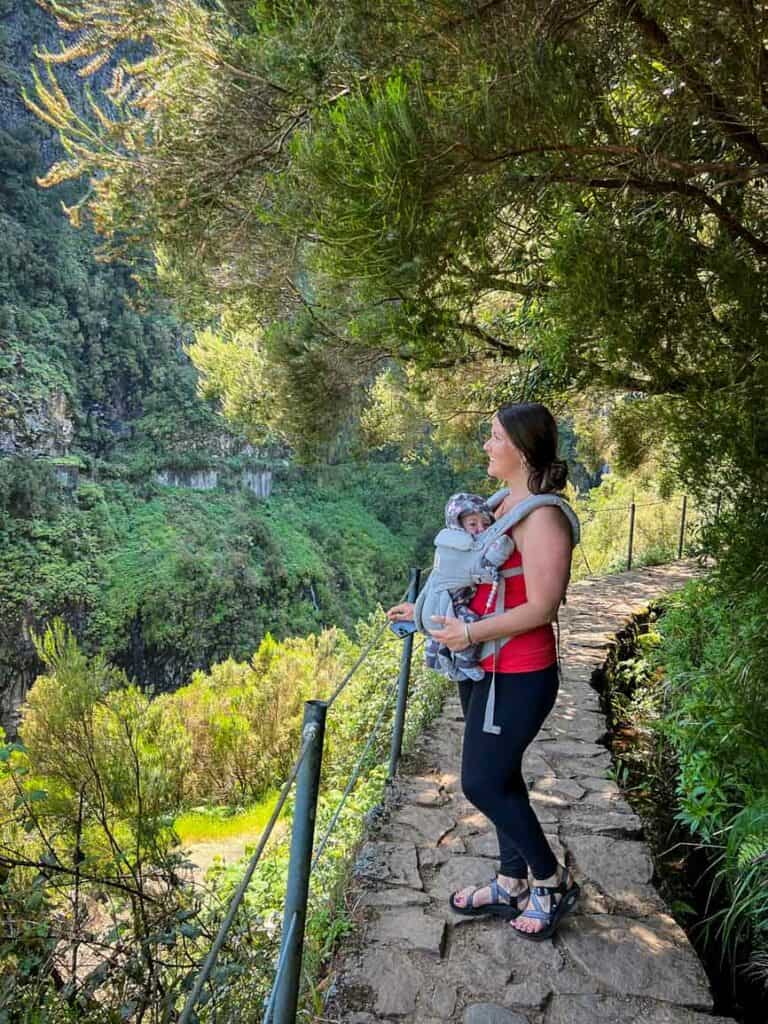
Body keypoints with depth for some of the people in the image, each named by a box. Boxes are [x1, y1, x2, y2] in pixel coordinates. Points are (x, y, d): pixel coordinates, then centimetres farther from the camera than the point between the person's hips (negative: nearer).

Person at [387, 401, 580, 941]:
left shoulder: (541, 517, -20)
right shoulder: (502, 504, 9)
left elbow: (541, 607, -23)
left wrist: (470, 633, -21)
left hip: (517, 677, -9)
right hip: (485, 668, 9)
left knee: (483, 783, 0)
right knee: (500, 778, 18)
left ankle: (553, 881, 22)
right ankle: (512, 884, 35)